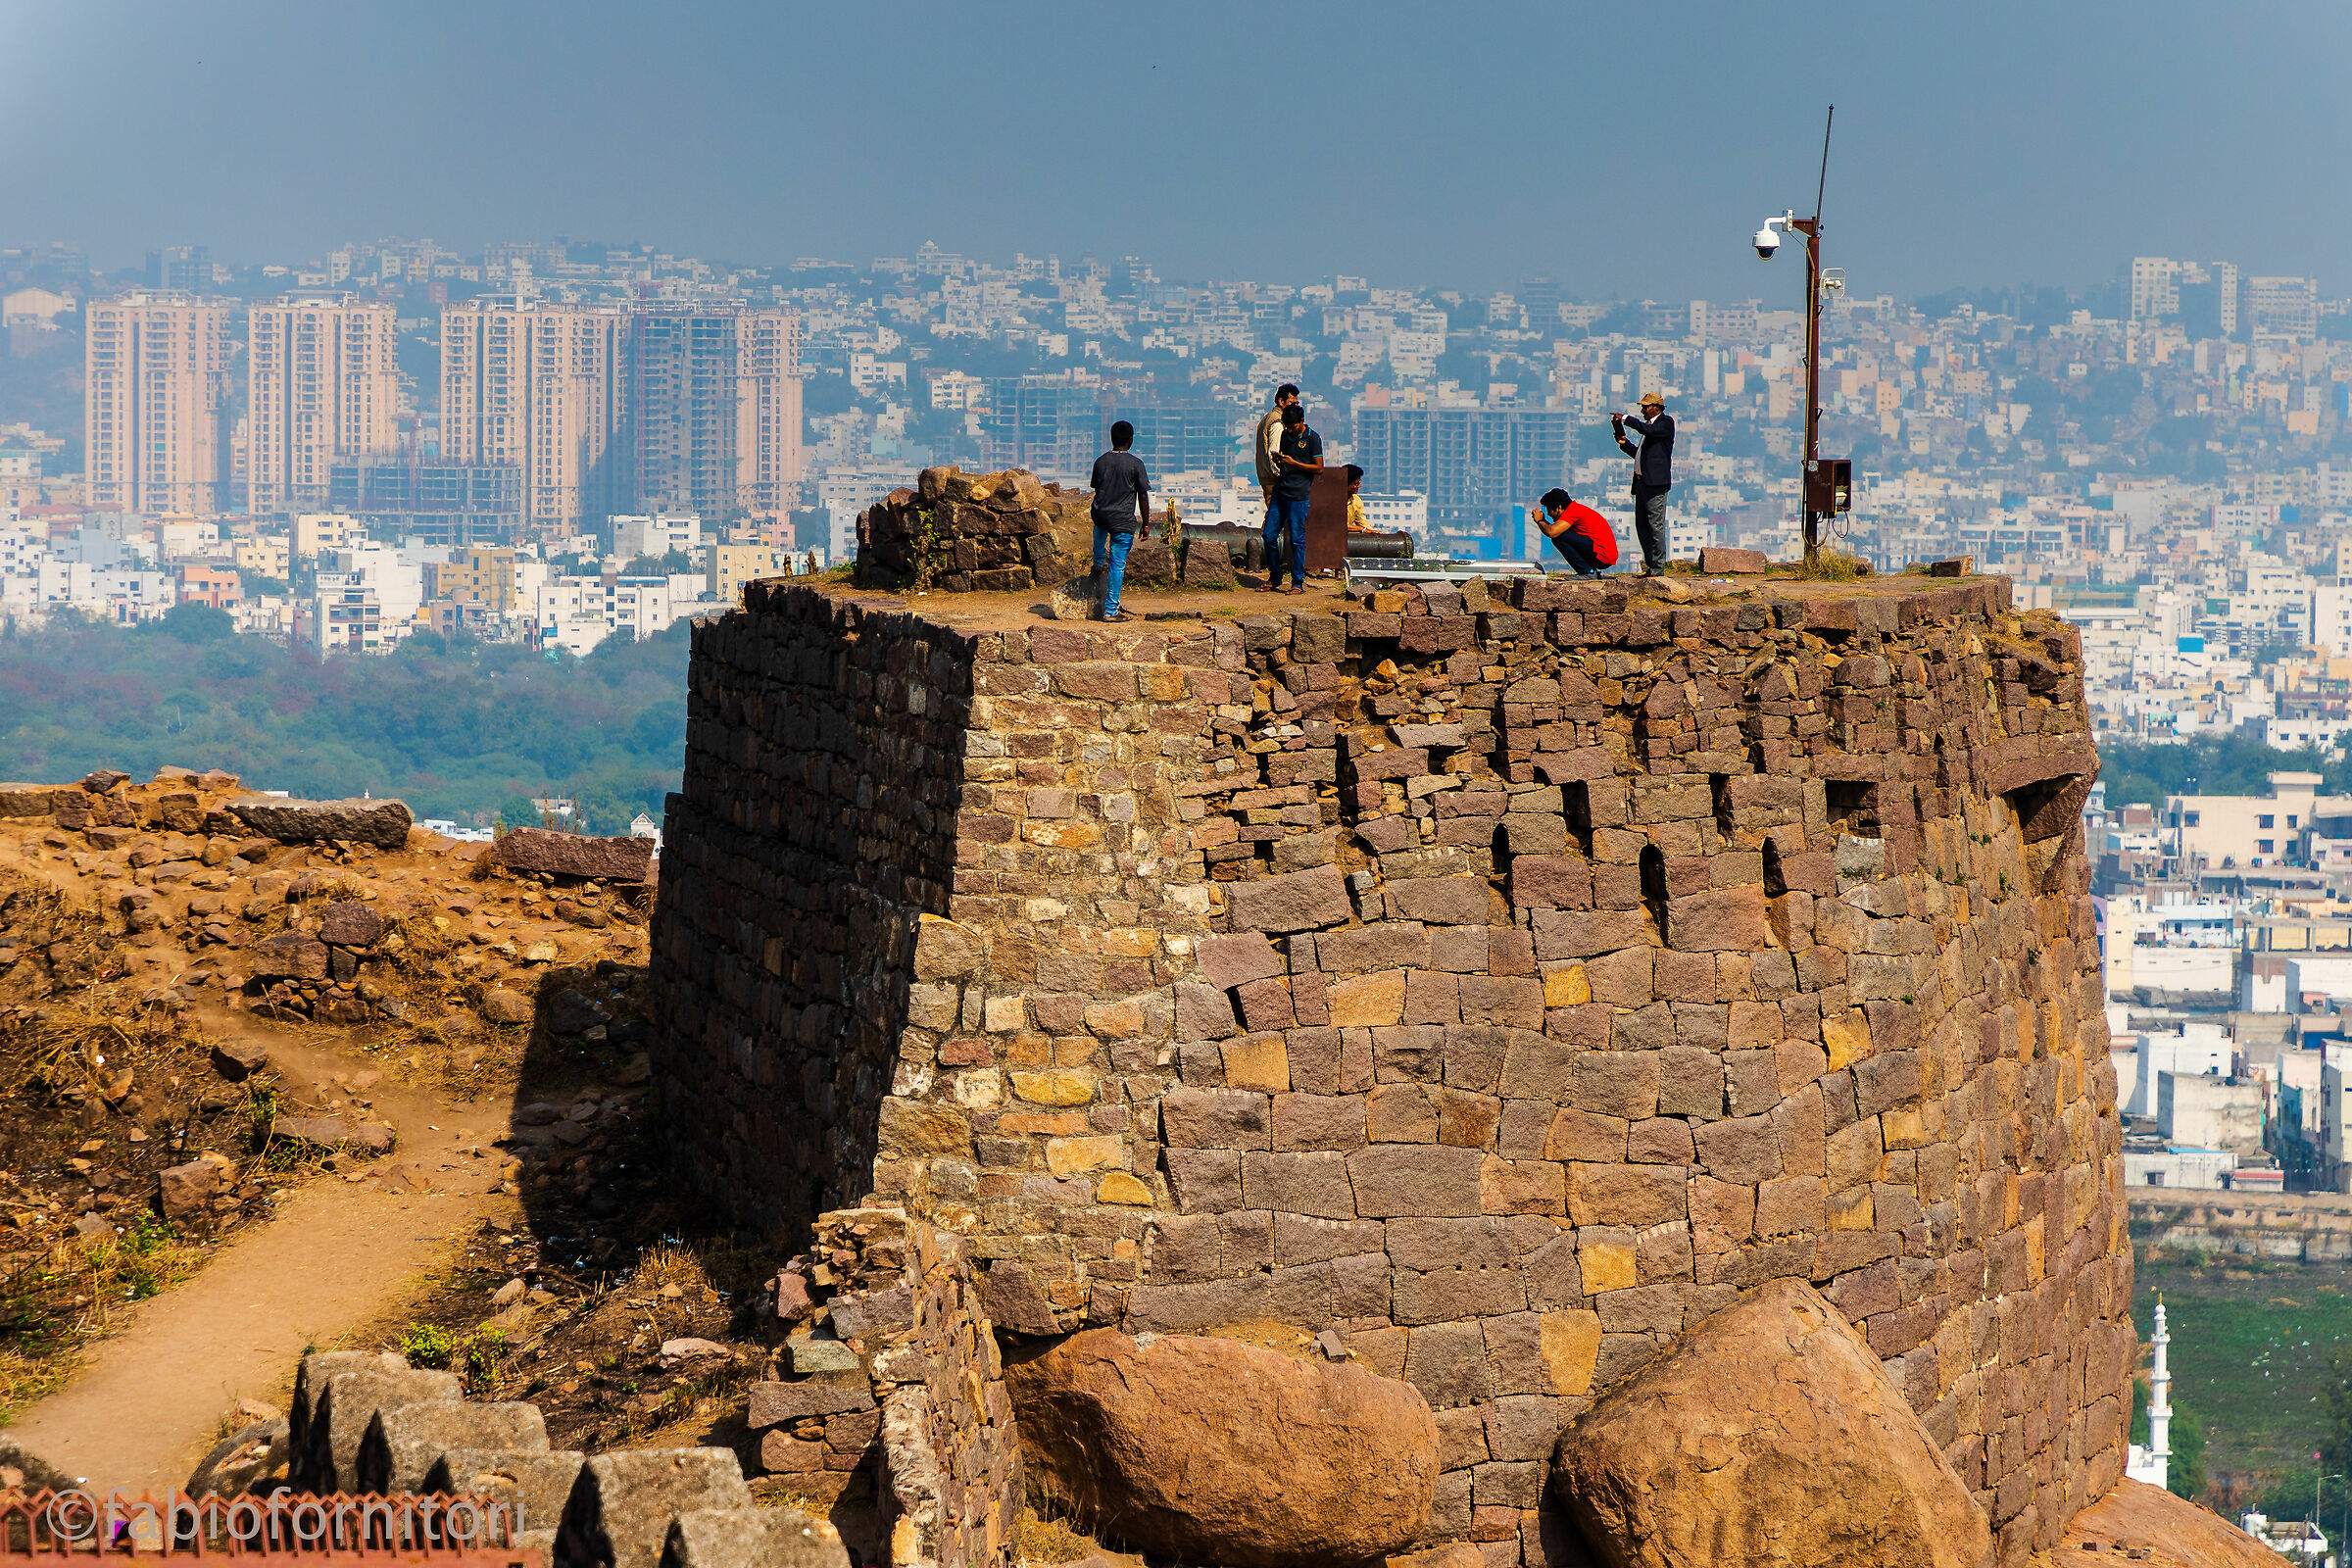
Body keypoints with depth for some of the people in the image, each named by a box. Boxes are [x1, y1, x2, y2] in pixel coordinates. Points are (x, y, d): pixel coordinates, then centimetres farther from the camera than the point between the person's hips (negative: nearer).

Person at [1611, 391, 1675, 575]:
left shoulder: (1665, 422, -2)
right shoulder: (1648, 425, 24)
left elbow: (1648, 430, -22)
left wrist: (1625, 419, -14)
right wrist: (1624, 442, 13)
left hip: (1655, 483, -10)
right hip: (1641, 482, 10)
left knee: (1655, 525, -11)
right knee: (1641, 525, 10)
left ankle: (1657, 568, -11)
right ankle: (1649, 566, 14)